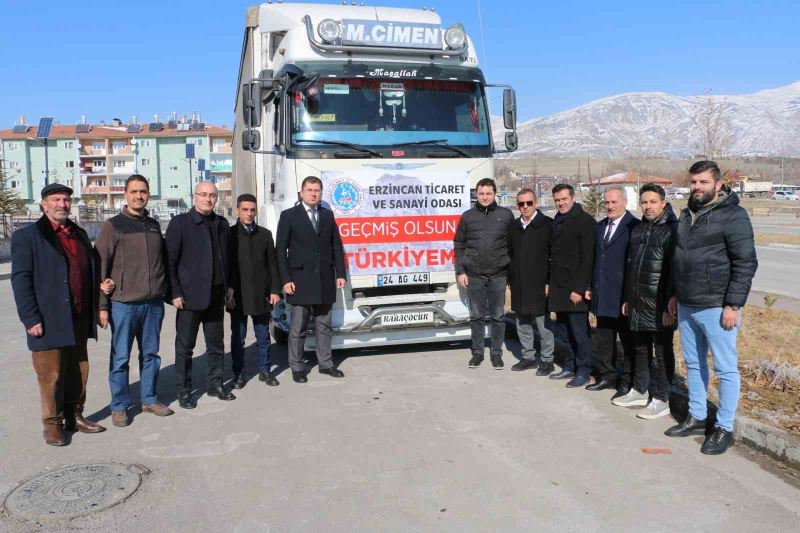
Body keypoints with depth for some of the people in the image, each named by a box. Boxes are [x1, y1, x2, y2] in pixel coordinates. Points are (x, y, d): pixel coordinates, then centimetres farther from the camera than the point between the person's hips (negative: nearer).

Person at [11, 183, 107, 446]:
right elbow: (21, 279, -9)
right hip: (49, 322, -5)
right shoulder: (26, 236, -4)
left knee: (78, 372, 13)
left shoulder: (80, 234, 14)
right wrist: (31, 318, -14)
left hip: (79, 321, 6)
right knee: (51, 375, 4)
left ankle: (74, 417, 27)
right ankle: (52, 424, 18)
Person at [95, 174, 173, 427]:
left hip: (154, 303, 4)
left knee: (150, 354, 12)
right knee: (120, 358, 4)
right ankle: (119, 406, 15)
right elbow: (100, 267, -5)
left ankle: (149, 399, 24)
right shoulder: (112, 226, -3)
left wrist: (165, 292, 13)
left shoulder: (154, 226, 11)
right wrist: (102, 305, -8)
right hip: (123, 304, -4)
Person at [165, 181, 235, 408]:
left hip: (216, 295, 5)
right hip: (189, 295, -5)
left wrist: (229, 285, 11)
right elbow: (170, 260, -8)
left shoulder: (222, 224, 10)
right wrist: (175, 293, -12)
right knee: (184, 346, 5)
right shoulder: (180, 223, -6)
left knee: (216, 344, 14)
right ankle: (184, 391, 16)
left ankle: (215, 384, 27)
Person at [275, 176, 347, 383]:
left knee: (324, 326, 11)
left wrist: (341, 273, 4)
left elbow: (336, 246, 11)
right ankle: (297, 367, 13)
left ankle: (325, 363, 21)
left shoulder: (328, 215, 11)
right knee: (298, 328, 2)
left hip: (325, 281, 4)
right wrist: (285, 279, -10)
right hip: (300, 280, -3)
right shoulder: (289, 216, 0)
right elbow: (280, 250, -3)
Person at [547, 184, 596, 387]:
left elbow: (587, 258, -14)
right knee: (561, 330, 13)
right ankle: (570, 366, 25)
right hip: (559, 287, 8)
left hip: (575, 287, -8)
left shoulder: (584, 221, -9)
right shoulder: (557, 221, 15)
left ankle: (583, 370, 10)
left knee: (579, 330, -2)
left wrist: (579, 289, -17)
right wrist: (550, 283, 11)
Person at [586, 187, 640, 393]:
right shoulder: (599, 227, 13)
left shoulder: (635, 227, -11)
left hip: (624, 296, -7)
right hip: (602, 296, 7)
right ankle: (607, 376, 27)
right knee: (603, 340, 15)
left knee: (629, 341, 6)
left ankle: (627, 382, 16)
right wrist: (591, 286, 12)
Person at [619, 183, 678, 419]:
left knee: (662, 351, 3)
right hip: (638, 303, 7)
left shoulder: (672, 229, -11)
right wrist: (627, 298, 17)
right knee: (640, 347, 17)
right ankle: (638, 389, 31)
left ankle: (661, 400, 12)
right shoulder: (637, 230, 12)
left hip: (660, 306, -7)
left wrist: (670, 306, -17)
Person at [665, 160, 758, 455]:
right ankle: (696, 417, 30)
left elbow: (746, 263, -14)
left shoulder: (732, 215, -10)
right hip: (686, 307, 8)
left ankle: (724, 428, 14)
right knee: (694, 364, 16)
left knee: (726, 369, 3)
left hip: (716, 307, -7)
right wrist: (677, 294, 19)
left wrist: (733, 305, -17)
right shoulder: (687, 214, 12)